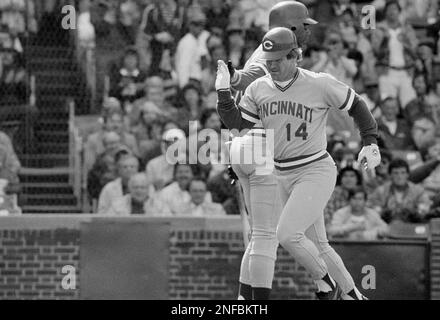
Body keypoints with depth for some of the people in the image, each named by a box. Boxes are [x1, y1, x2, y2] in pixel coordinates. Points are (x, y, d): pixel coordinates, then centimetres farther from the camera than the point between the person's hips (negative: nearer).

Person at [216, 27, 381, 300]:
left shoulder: (320, 84, -13)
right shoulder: (258, 89, 1)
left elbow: (356, 105, -1)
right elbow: (237, 126, -1)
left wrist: (370, 143, -7)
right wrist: (223, 91, -11)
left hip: (316, 172, -6)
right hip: (283, 176, 6)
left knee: (287, 234, -21)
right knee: (316, 245, 12)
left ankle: (324, 281, 1)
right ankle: (352, 295, 25)